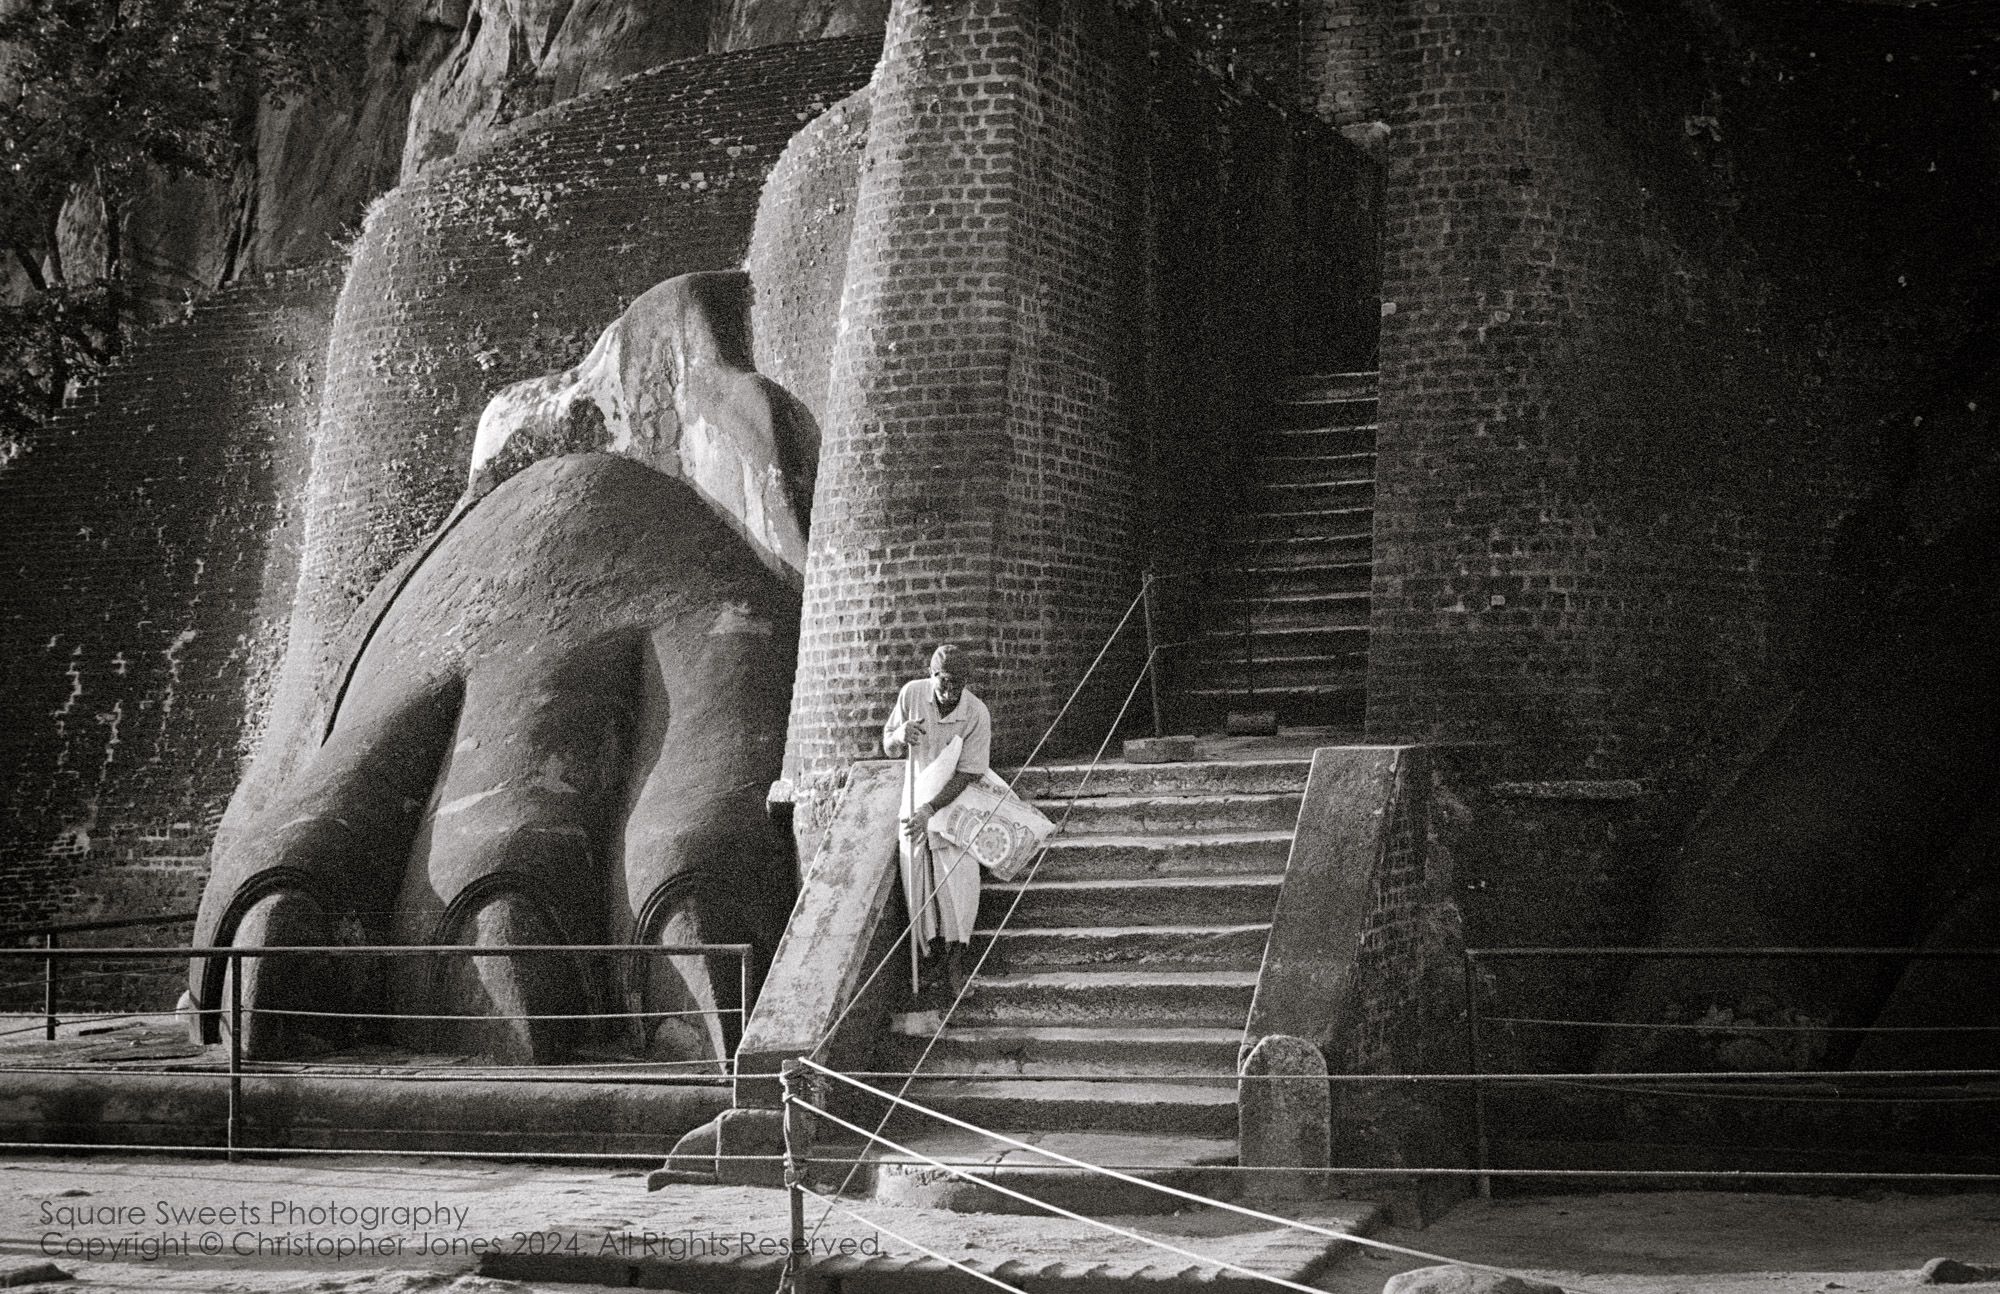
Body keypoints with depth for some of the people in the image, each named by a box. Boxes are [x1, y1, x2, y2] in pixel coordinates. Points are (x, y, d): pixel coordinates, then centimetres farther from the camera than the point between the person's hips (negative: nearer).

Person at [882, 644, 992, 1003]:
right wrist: (900, 737, -23)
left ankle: (958, 964, -8)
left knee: (958, 884, -14)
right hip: (915, 801, 3)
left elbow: (966, 774, -17)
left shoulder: (977, 714, -18)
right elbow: (888, 746, 3)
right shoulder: (912, 694, -9)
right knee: (917, 886, -6)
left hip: (955, 802, -3)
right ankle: (934, 962, 0)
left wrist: (929, 810, -26)